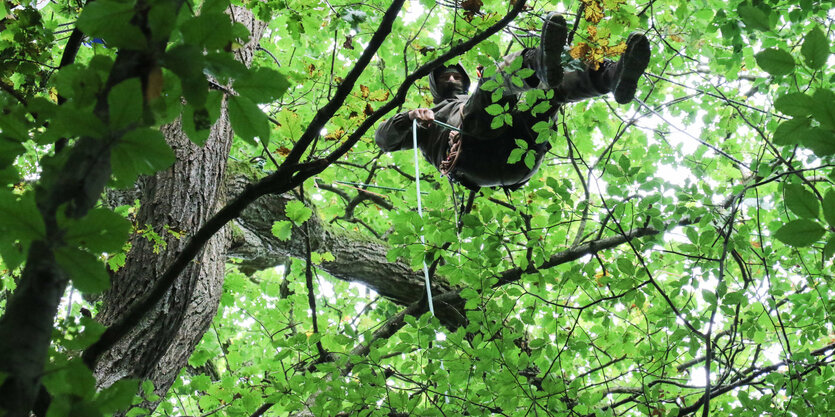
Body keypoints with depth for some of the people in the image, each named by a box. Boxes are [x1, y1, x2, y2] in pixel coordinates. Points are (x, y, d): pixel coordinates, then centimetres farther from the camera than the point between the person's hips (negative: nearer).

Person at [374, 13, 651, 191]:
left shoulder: (496, 104, 49)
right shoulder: (430, 118, 40)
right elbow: (384, 139, 24)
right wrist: (409, 117, 5)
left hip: (519, 159, 4)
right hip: (470, 154, -4)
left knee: (554, 86, -6)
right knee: (498, 74, -16)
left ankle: (613, 77, -38)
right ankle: (543, 65, -51)